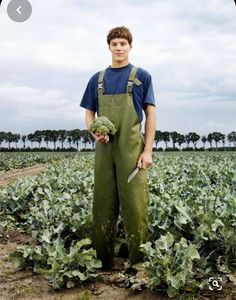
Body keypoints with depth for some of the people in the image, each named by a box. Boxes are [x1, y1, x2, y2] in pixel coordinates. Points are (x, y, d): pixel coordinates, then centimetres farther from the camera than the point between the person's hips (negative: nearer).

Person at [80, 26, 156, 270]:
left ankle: (138, 264, 6)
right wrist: (94, 131, -7)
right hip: (104, 148, 3)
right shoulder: (97, 79, 15)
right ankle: (103, 261, 17)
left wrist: (148, 150, -6)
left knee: (135, 205, -5)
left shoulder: (141, 76, 7)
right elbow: (89, 113, 16)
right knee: (103, 205, 6)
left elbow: (150, 113, 3)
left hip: (132, 148, -3)